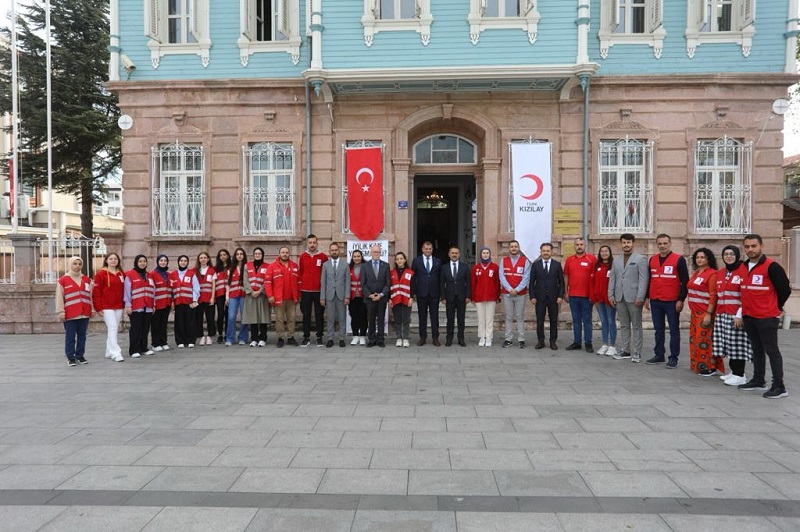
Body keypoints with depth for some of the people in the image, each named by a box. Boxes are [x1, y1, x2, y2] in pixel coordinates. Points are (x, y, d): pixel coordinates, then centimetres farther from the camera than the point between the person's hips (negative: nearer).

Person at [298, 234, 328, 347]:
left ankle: (319, 337, 13)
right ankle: (306, 338, 12)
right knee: (306, 315, 5)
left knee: (319, 315, 5)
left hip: (319, 291, -1)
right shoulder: (302, 256, 4)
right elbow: (300, 272, 10)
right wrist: (301, 284, 6)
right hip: (305, 291, 1)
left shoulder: (323, 257, -1)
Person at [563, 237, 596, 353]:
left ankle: (588, 343, 9)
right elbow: (566, 276, 11)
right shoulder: (569, 259, 7)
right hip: (573, 295, 3)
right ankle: (576, 342, 16)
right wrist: (565, 292, 7)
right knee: (576, 320, 10)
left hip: (587, 295, -3)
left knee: (587, 320, 3)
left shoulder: (591, 259, -2)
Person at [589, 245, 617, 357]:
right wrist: (593, 297, 3)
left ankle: (612, 346, 8)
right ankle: (605, 345, 17)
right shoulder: (596, 266, 10)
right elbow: (592, 282, 10)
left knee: (611, 322, 1)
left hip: (610, 299, -5)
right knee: (603, 322, 10)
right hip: (598, 299, 5)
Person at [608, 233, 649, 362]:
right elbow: (612, 279, 14)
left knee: (636, 326, 2)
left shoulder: (640, 259, -2)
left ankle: (636, 352, 6)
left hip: (633, 298, -5)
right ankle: (626, 351, 18)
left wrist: (640, 297, -16)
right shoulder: (616, 261, 15)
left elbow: (644, 279, -9)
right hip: (619, 298, 5)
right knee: (624, 326, 11)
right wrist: (611, 295, 6)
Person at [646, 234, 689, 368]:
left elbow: (685, 282, -5)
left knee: (674, 330, 4)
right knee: (658, 330, 12)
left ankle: (673, 358, 10)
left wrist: (681, 300, -10)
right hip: (655, 302, 5)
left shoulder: (679, 260, -5)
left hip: (672, 302, -5)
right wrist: (647, 298, 13)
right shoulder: (652, 260, 10)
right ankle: (659, 355, 21)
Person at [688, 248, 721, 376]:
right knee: (695, 340, 11)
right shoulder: (696, 273, 14)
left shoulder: (712, 274, -10)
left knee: (704, 339, -6)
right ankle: (697, 366, 21)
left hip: (705, 313, -8)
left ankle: (710, 367, 4)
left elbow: (713, 296, -15)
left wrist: (709, 314, -19)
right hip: (695, 313, 8)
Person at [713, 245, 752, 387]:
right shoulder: (720, 273, 14)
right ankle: (733, 371, 21)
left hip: (736, 316, -7)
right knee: (728, 344, 10)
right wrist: (718, 313, 14)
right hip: (722, 315, 7)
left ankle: (740, 375, 4)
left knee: (737, 345, -4)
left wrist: (739, 315, -16)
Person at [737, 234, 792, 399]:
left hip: (766, 318, -7)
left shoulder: (771, 266, -13)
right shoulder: (742, 267, 8)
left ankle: (779, 386, 2)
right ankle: (758, 381, 26)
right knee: (757, 349, 16)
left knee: (771, 350, -3)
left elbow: (785, 290, -8)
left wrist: (775, 308, 3)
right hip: (748, 317, 7)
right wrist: (744, 311, 15)